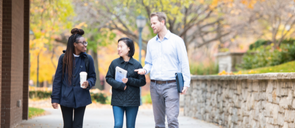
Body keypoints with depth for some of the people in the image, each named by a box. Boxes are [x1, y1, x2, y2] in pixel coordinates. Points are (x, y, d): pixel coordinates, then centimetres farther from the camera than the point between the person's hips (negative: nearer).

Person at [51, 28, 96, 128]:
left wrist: (88, 83, -16)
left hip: (81, 98, 1)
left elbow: (93, 77, 8)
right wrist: (55, 98, -3)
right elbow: (57, 79, 1)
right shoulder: (64, 58, -2)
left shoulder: (88, 59, 0)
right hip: (66, 97, 0)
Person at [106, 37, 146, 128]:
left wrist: (129, 81, -14)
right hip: (117, 100, 0)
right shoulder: (114, 63, 2)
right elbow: (108, 78, 3)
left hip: (132, 101, 0)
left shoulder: (136, 64, -1)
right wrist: (120, 85, -12)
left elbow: (142, 81, 0)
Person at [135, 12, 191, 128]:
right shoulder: (151, 43, 14)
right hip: (155, 85, 5)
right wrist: (145, 70, -2)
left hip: (170, 85, -5)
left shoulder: (176, 40, 0)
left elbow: (184, 63, -1)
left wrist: (186, 83, -9)